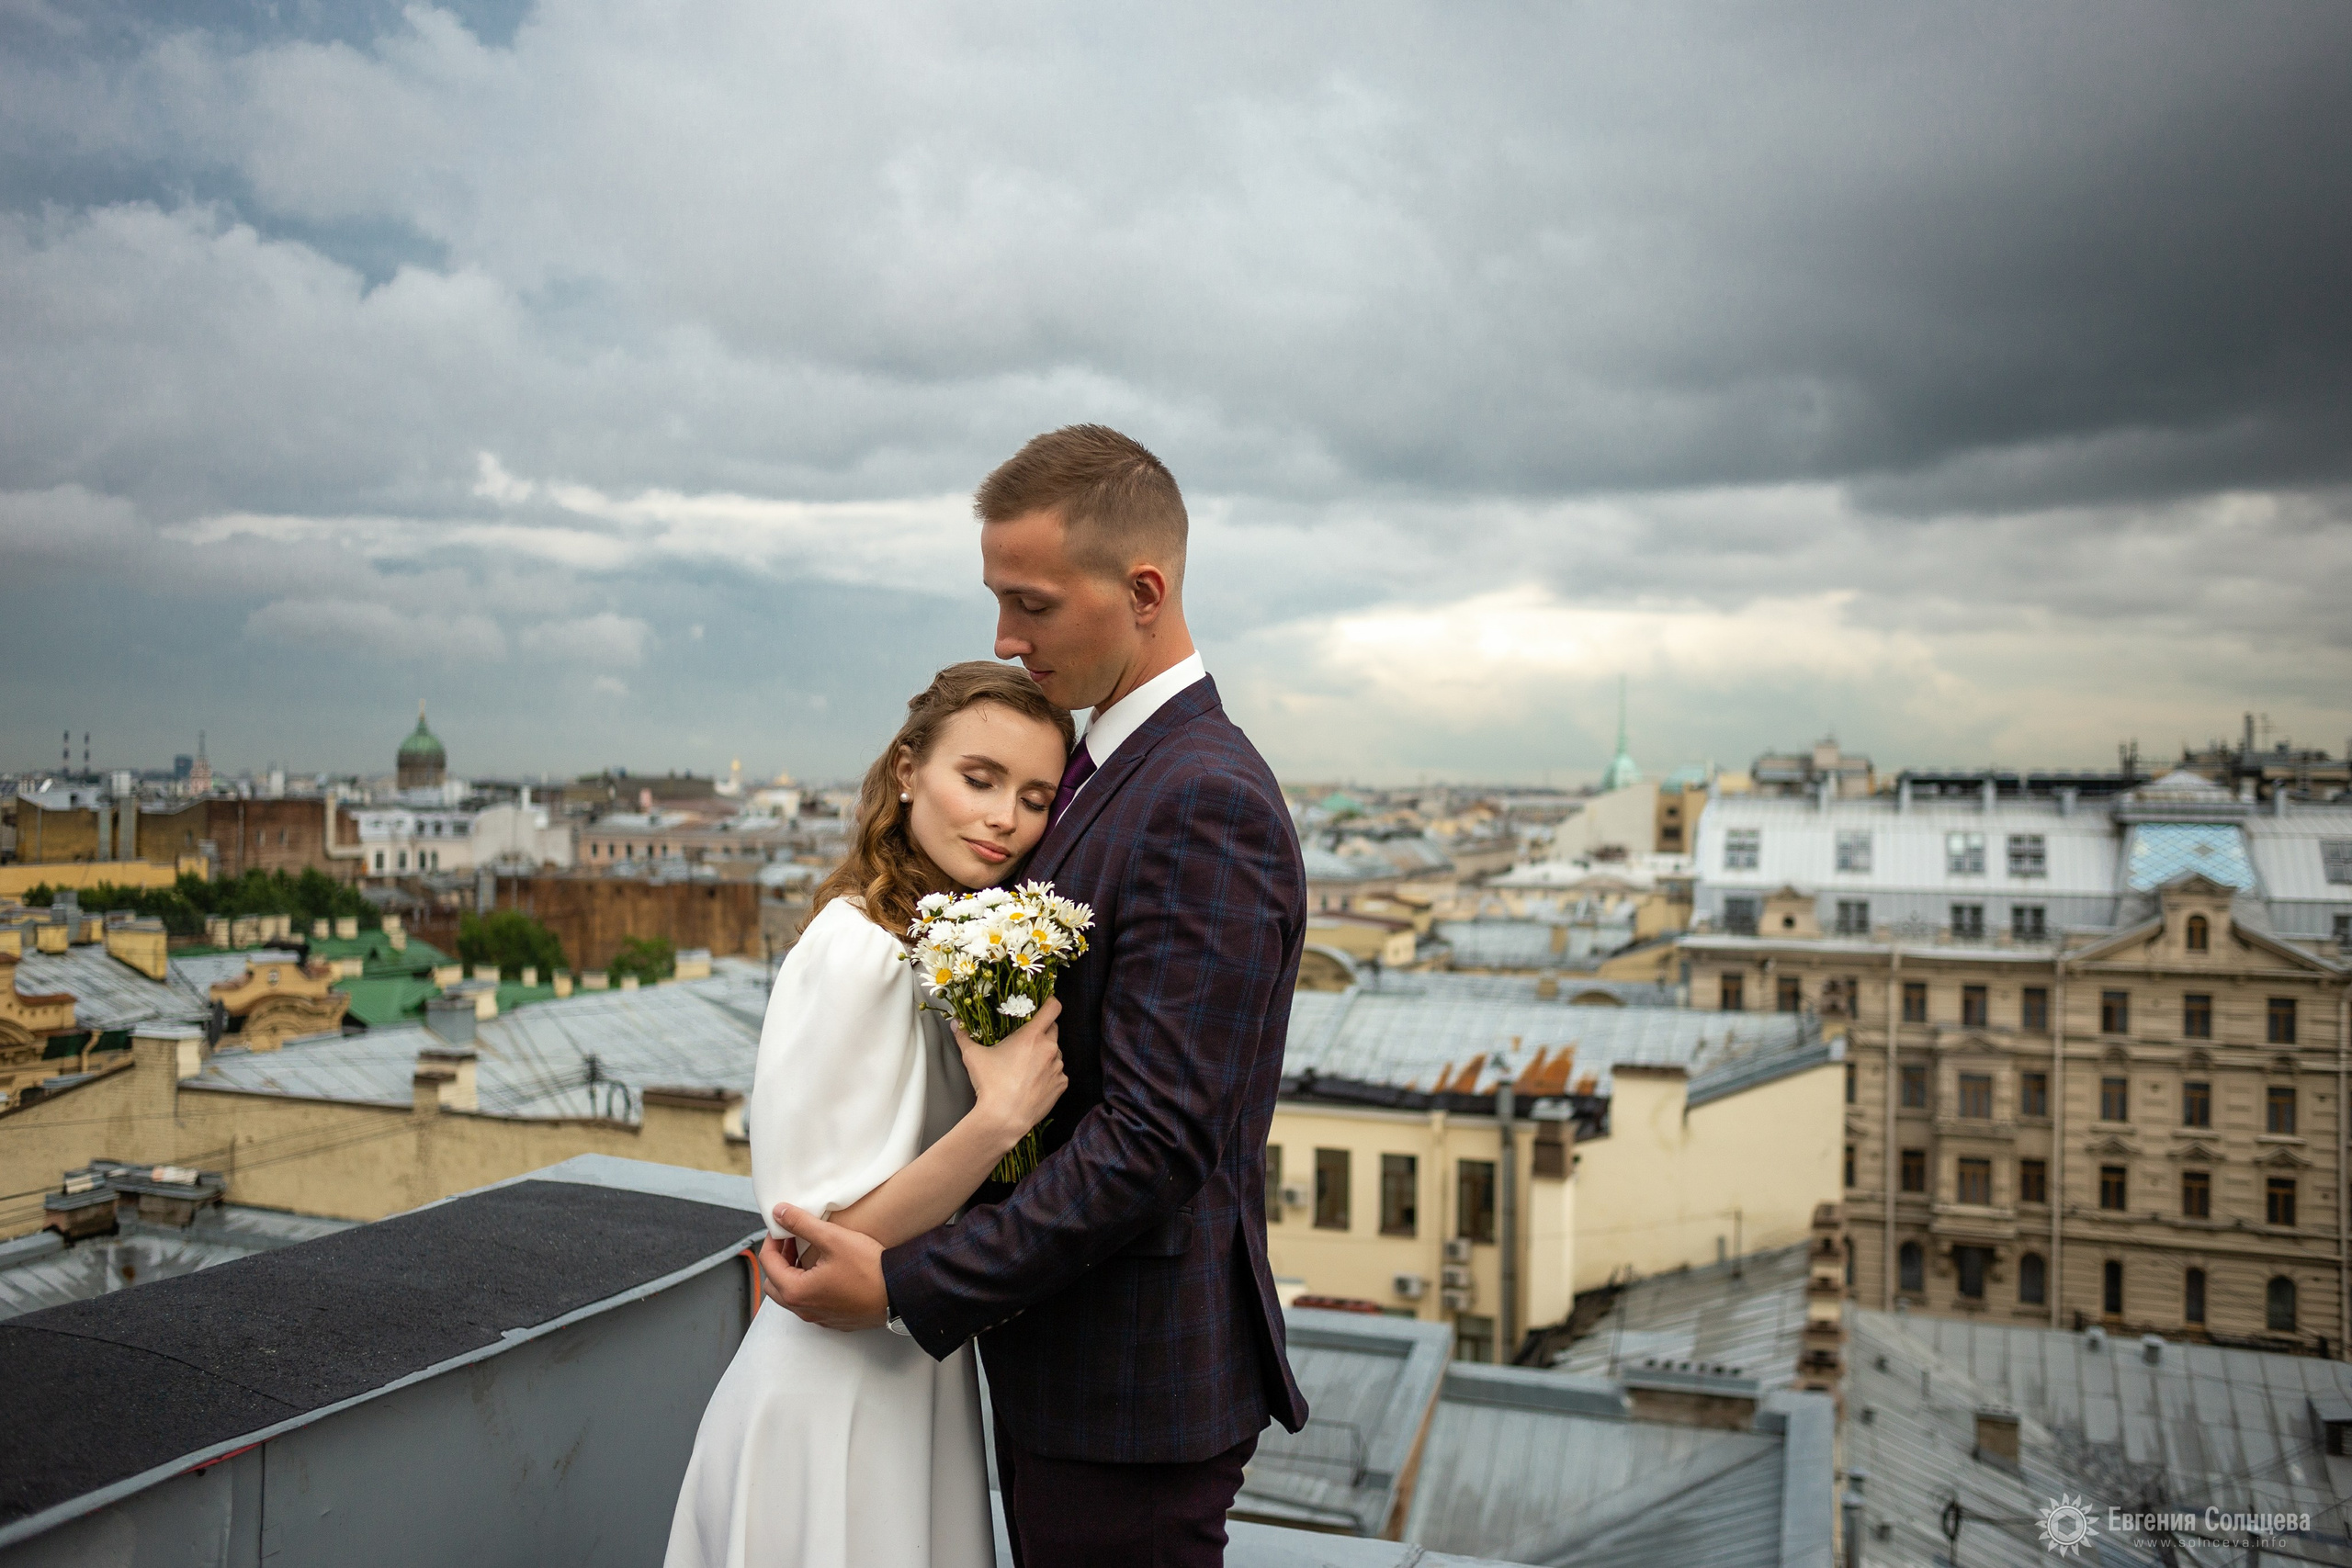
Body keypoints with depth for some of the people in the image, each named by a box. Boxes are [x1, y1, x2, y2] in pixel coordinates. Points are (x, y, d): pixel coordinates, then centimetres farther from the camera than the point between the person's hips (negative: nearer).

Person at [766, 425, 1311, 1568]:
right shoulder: (1099, 768, 9)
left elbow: (1154, 1139, -26)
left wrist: (907, 1288, -21)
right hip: (1061, 1359, 9)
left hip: (1129, 1387, -9)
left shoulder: (1206, 805, -22)